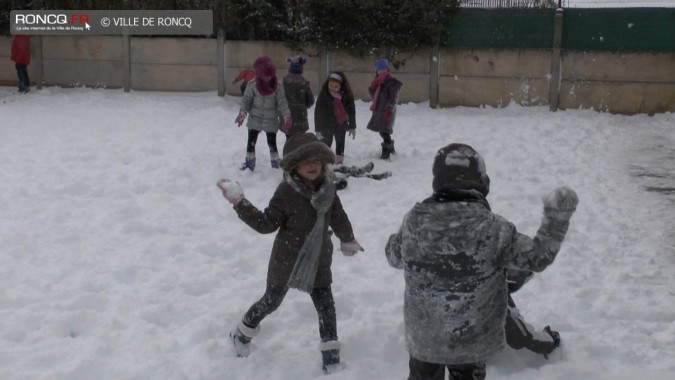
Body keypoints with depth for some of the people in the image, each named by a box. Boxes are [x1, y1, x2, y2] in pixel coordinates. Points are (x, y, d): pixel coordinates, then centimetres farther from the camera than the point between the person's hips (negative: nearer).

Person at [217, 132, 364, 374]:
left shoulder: (327, 188, -5)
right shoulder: (286, 192, -20)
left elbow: (338, 217, 11)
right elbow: (267, 224, -16)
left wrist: (348, 240, 25)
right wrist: (240, 203, -24)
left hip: (319, 261, 4)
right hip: (287, 261, -3)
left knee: (326, 305, 3)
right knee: (271, 300, 13)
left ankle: (330, 353, 20)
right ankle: (243, 333, 40)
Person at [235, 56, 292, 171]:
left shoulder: (277, 87, -11)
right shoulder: (253, 85, -11)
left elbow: (282, 103, -10)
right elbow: (246, 100, -7)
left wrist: (287, 117, -21)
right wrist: (242, 114, -23)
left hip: (271, 121, 0)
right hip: (255, 120, 1)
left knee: (272, 144, 10)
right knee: (251, 143, 8)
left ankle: (275, 165, 23)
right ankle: (249, 163, 24)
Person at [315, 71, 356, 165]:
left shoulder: (347, 96, -12)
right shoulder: (323, 95, -20)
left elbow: (351, 111, -1)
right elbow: (318, 112, -18)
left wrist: (352, 127, 2)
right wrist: (318, 129, -20)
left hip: (341, 124, 3)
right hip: (327, 124, -3)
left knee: (340, 143, 15)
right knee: (326, 142, -8)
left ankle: (340, 161, 29)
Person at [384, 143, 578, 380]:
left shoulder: (414, 221, -17)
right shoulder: (493, 229, -24)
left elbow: (394, 257, 2)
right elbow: (537, 257, -11)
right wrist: (557, 217, -3)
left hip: (422, 336, 2)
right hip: (472, 340, -1)